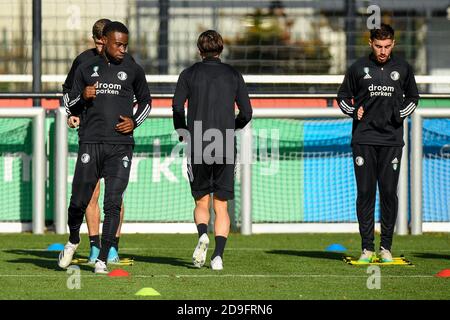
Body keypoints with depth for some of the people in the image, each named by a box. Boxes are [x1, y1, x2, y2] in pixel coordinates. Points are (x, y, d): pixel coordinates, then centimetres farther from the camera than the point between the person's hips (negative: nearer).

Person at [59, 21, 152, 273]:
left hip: (121, 145, 0)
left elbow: (146, 101, 20)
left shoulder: (133, 70, 8)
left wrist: (135, 121, 2)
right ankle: (73, 240, 27)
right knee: (79, 200, -2)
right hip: (91, 143, 0)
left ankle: (103, 259, 0)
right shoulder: (87, 69, 9)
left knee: (113, 203, -6)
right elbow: (70, 103, 16)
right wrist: (83, 97, -6)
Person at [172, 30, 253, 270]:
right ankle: (218, 255, -8)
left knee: (201, 202, 12)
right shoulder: (233, 75, 8)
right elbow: (246, 113, 6)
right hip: (225, 149, 1)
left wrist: (182, 132, 9)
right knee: (221, 206, 6)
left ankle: (202, 234, -17)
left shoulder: (189, 74, 5)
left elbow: (177, 106, -7)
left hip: (197, 148, -1)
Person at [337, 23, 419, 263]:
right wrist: (354, 112, 0)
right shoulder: (358, 68, 3)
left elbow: (413, 97, 20)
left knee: (389, 192, 0)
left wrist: (401, 114, 4)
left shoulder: (403, 68, 6)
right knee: (365, 192, -2)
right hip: (363, 139, -1)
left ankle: (386, 247, 6)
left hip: (392, 139, 1)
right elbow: (343, 96, 15)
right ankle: (367, 247, 2)